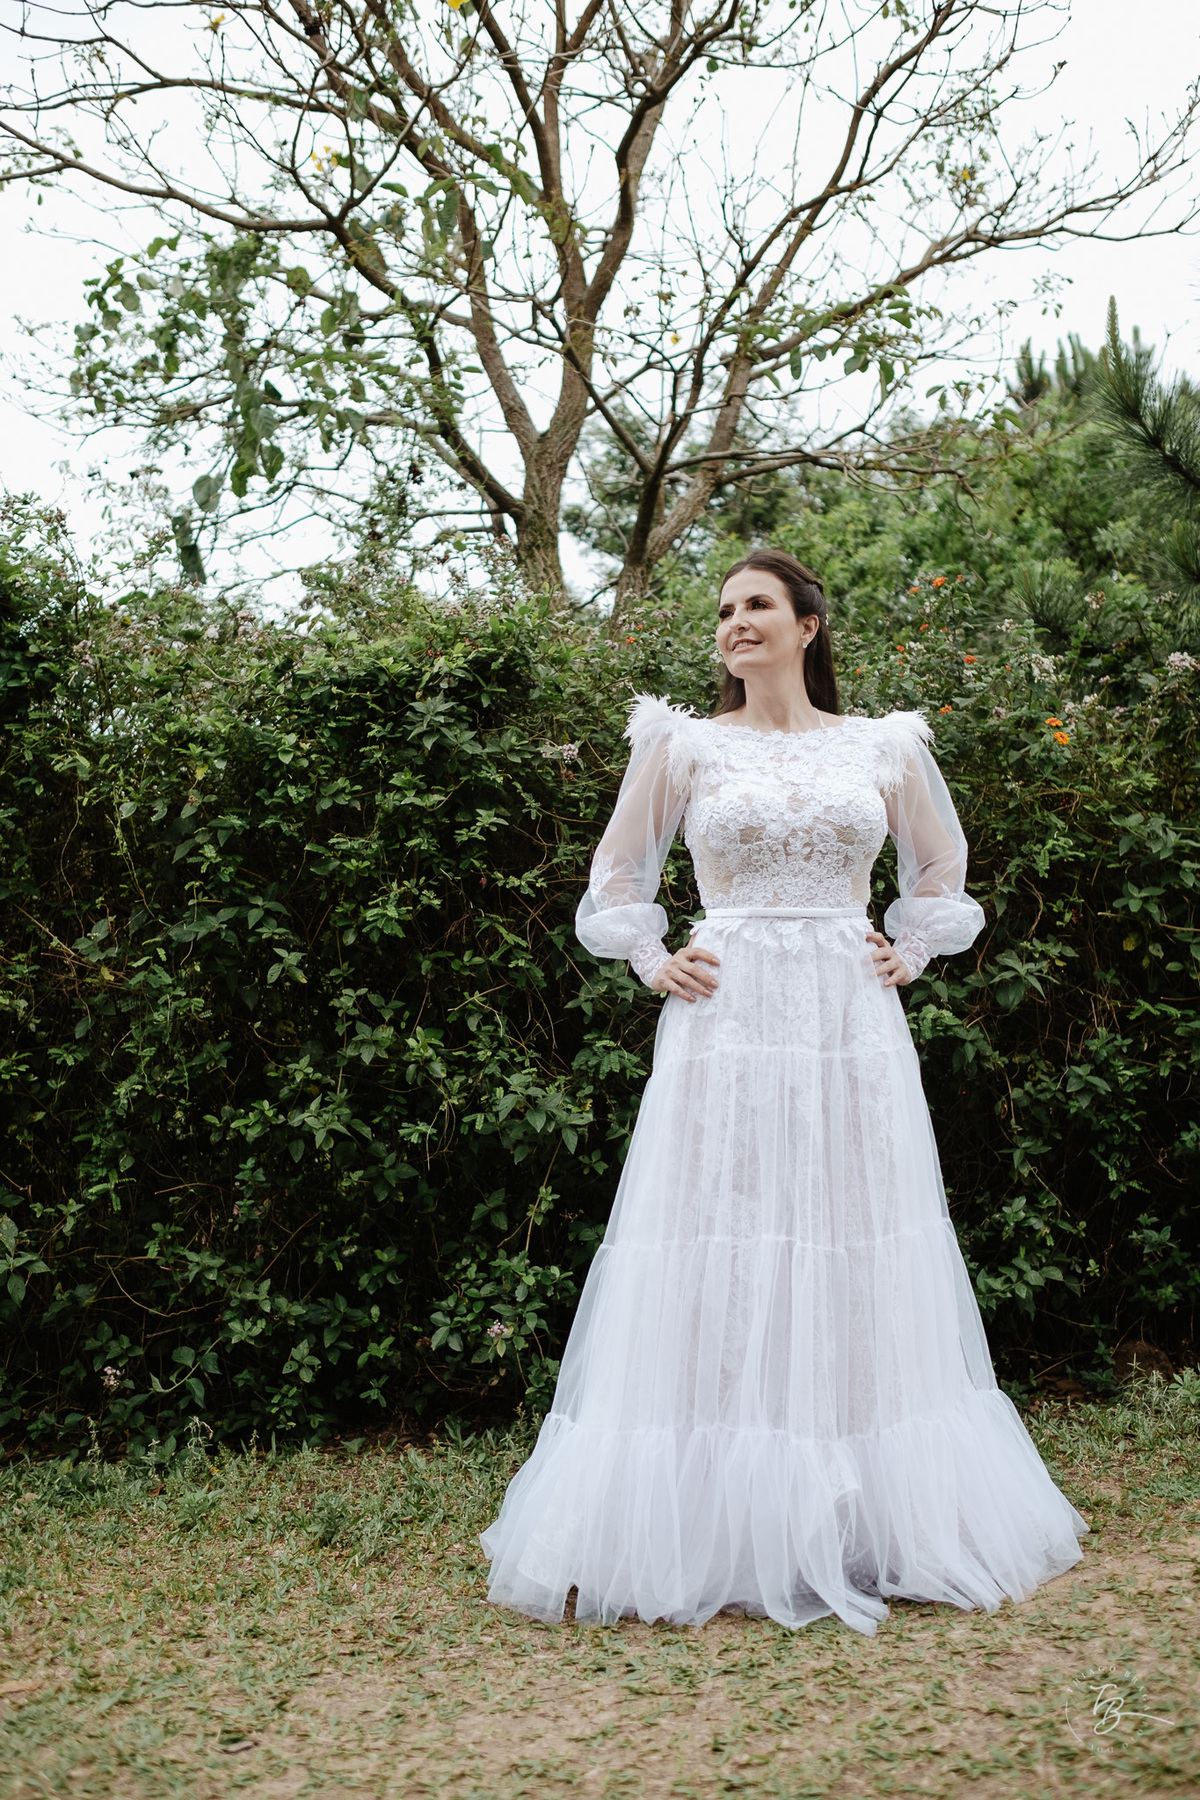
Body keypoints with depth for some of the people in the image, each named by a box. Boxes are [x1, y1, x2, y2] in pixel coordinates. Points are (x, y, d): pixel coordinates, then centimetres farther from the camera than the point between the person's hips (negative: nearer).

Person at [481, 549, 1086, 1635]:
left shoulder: (883, 748, 10)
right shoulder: (684, 745, 6)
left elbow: (940, 872, 24)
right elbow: (618, 875, 16)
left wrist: (908, 955, 9)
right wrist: (657, 963, 2)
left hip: (853, 1025, 2)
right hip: (728, 1022, -1)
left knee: (865, 1269, 5)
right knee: (718, 1268, -3)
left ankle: (878, 1526, 17)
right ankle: (715, 1537, 6)